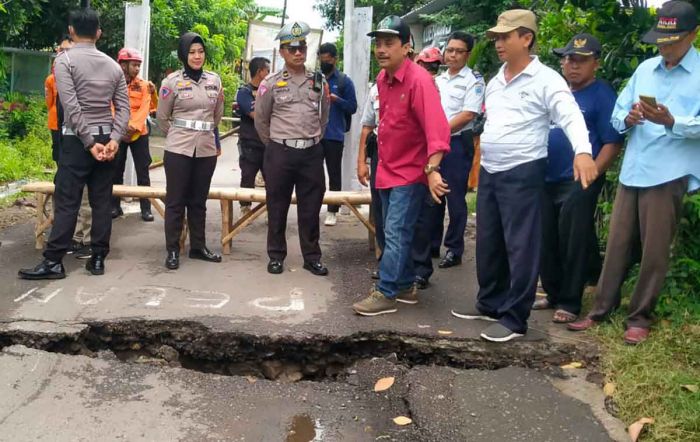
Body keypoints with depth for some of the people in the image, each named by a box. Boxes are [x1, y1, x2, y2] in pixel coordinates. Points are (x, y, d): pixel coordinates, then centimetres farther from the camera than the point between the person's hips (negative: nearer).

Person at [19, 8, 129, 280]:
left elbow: (71, 107, -14)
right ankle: (98, 259, 10)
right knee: (101, 202, 6)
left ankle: (53, 262, 0)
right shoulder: (112, 64, 10)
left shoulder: (65, 59, -5)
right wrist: (114, 139, -5)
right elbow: (123, 107, 2)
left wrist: (89, 142, -13)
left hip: (77, 140, -4)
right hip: (107, 139, 5)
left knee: (66, 202, -3)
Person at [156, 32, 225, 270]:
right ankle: (172, 250, 9)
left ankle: (198, 247, 21)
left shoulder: (215, 80, 6)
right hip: (178, 149, -3)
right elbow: (162, 117, 5)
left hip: (206, 149, 3)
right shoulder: (172, 80, -4)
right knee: (175, 201, 2)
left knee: (199, 200, 12)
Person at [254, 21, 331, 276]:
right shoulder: (270, 84, -1)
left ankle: (312, 257, 18)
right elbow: (261, 120, 9)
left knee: (310, 208, 7)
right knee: (277, 207, 6)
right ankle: (276, 256, 18)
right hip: (280, 153, -2)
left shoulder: (319, 82, 7)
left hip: (312, 153, 2)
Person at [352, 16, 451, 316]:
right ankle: (405, 287, 27)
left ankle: (385, 294, 1)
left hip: (410, 173, -8)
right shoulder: (382, 78, 5)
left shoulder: (419, 80, -19)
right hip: (387, 171, 8)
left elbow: (437, 128, -28)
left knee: (396, 235, -7)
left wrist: (432, 169, -37)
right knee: (395, 234, 15)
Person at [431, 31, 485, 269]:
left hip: (457, 143, -6)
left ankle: (454, 250, 8)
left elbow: (468, 115, -13)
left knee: (455, 198, -1)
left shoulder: (473, 80, -5)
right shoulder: (438, 80, 14)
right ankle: (432, 243, 24)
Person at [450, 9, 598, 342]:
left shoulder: (546, 80, -10)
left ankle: (514, 319, 5)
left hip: (522, 174, -8)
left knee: (520, 247, -3)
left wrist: (582, 151, -40)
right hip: (489, 173, 8)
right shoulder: (495, 82, 13)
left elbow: (570, 116, -22)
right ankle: (490, 304, 29)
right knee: (488, 244, 14)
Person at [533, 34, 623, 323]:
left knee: (573, 245, 0)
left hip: (578, 183, -6)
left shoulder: (602, 95, -6)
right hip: (546, 180, 7)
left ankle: (569, 303, 11)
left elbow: (613, 142, -11)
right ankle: (553, 294, 26)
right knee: (546, 241, 11)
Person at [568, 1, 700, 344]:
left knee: (654, 250, 3)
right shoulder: (645, 69, 14)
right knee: (617, 243, 10)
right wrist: (628, 119, -11)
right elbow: (617, 114, 11)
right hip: (631, 172, 5)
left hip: (669, 175, -5)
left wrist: (671, 122, -27)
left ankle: (640, 317, 16)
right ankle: (601, 309, 20)